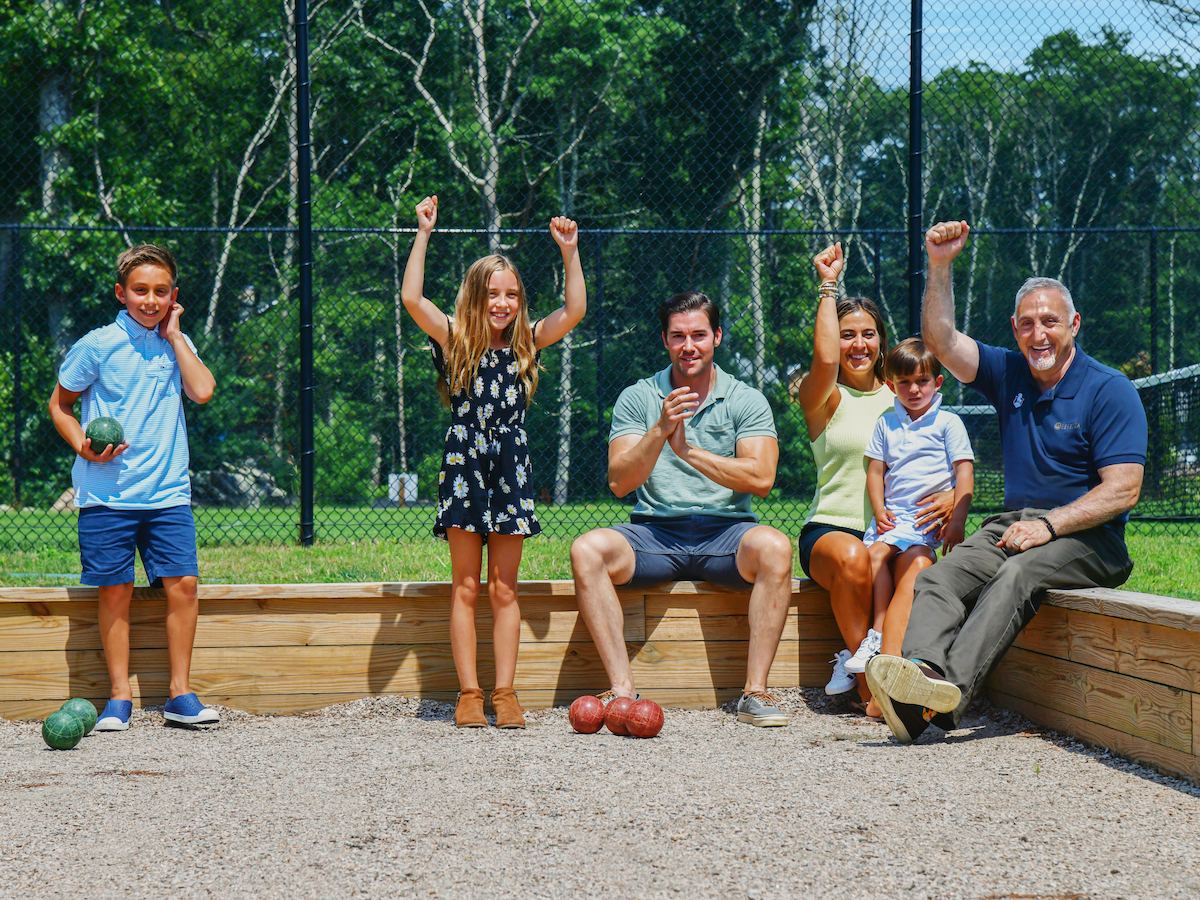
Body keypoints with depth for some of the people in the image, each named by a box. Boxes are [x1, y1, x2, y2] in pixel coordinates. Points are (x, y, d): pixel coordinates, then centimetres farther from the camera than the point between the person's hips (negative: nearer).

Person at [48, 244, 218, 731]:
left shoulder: (176, 343, 8)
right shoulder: (97, 345, -2)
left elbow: (202, 390, -8)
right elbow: (60, 404, 7)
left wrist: (173, 334, -4)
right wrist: (84, 448, -10)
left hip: (168, 493, 3)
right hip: (108, 494, -2)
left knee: (182, 584, -5)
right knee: (115, 591, 0)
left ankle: (180, 695, 4)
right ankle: (120, 697, 10)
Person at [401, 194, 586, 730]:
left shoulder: (525, 344, 7)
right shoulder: (456, 342, 1)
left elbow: (574, 310, -2)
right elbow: (411, 298, -12)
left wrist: (569, 252, -8)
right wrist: (424, 234, -14)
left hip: (510, 468, 2)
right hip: (464, 465, -2)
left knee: (504, 590, 5)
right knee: (465, 589, 1)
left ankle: (505, 692, 7)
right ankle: (469, 694, 4)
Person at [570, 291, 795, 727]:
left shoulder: (746, 401, 6)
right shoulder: (637, 398, 8)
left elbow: (761, 478, -9)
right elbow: (619, 482, -3)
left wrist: (689, 451, -14)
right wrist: (660, 431, -17)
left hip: (726, 532, -1)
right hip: (655, 532, 1)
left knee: (774, 546, -33)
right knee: (587, 549, -27)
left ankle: (755, 691, -27)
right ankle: (622, 690, -26)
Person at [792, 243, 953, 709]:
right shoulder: (821, 397, 5)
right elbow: (825, 359, -19)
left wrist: (951, 496, -10)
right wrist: (828, 285, -9)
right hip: (831, 527, -2)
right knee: (852, 558, -37)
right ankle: (868, 684, -23)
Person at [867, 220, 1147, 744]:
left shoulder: (1109, 390, -4)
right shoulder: (1008, 375, 13)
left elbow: (1122, 489, -11)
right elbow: (940, 341, 6)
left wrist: (1049, 523, -20)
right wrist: (940, 267, -6)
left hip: (1087, 538, -5)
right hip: (1015, 522, 5)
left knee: (1015, 577, -36)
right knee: (941, 577, -25)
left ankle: (949, 692, -54)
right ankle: (921, 669, -51)